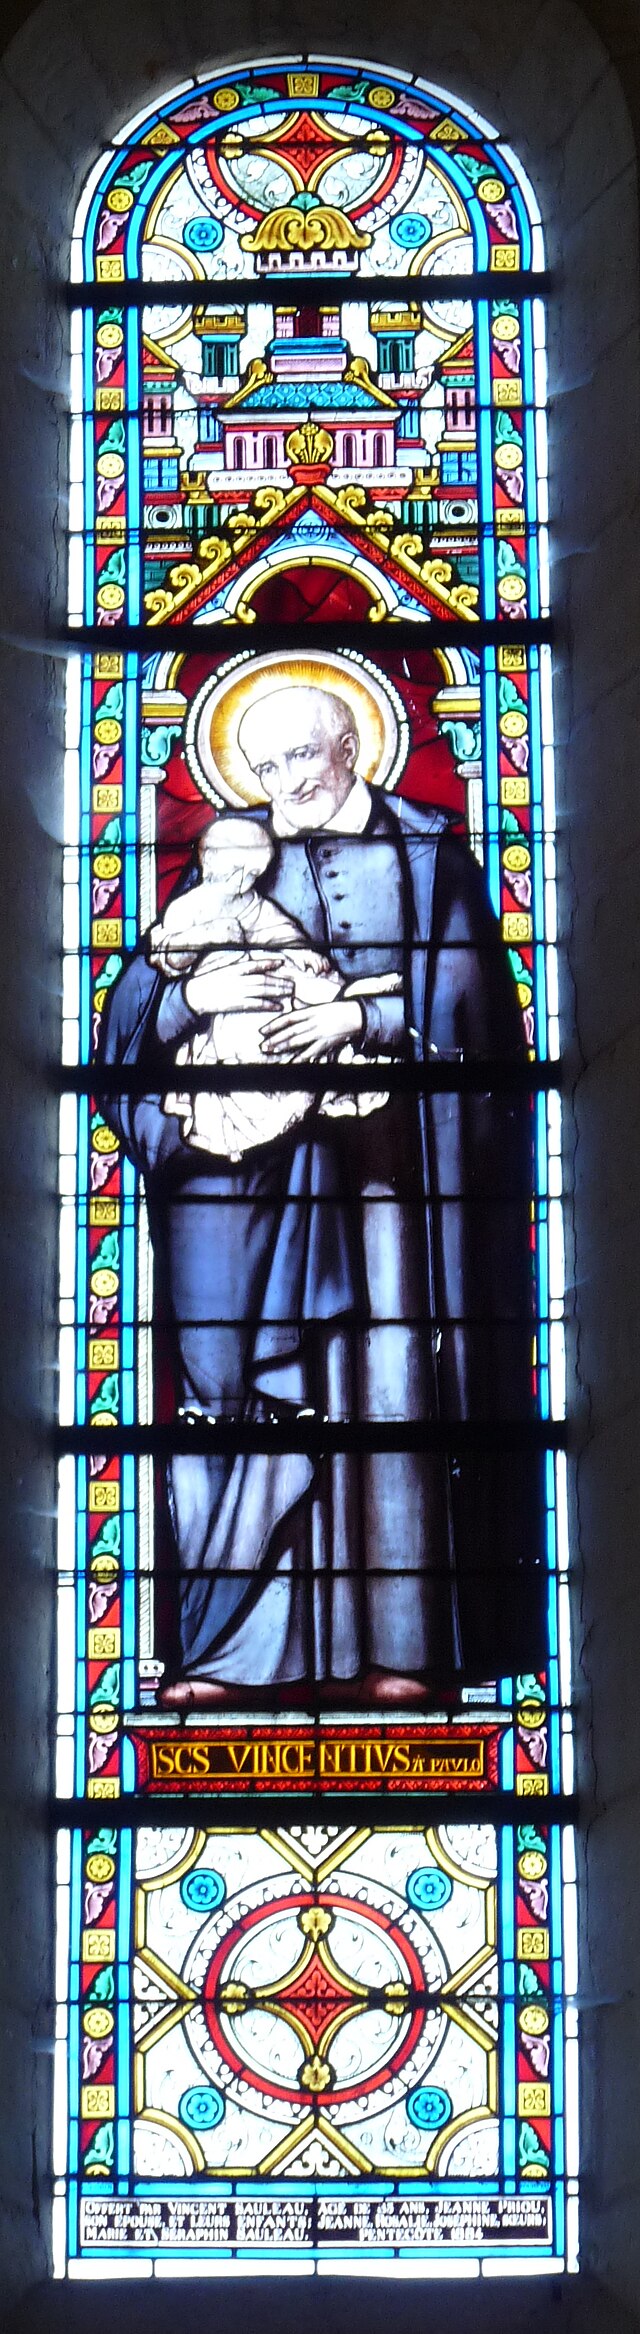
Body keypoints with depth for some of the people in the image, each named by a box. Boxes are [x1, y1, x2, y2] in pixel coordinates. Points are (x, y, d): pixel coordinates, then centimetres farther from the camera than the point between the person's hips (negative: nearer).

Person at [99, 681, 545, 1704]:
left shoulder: (426, 859, 9)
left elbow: (471, 1001, -1)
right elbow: (133, 1008, 8)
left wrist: (364, 1019, -13)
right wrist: (196, 995, -12)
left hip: (390, 1154, -1)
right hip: (256, 1167, 2)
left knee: (391, 1385, -4)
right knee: (260, 1392, -4)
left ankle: (396, 1645, 0)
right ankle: (236, 1648, -2)